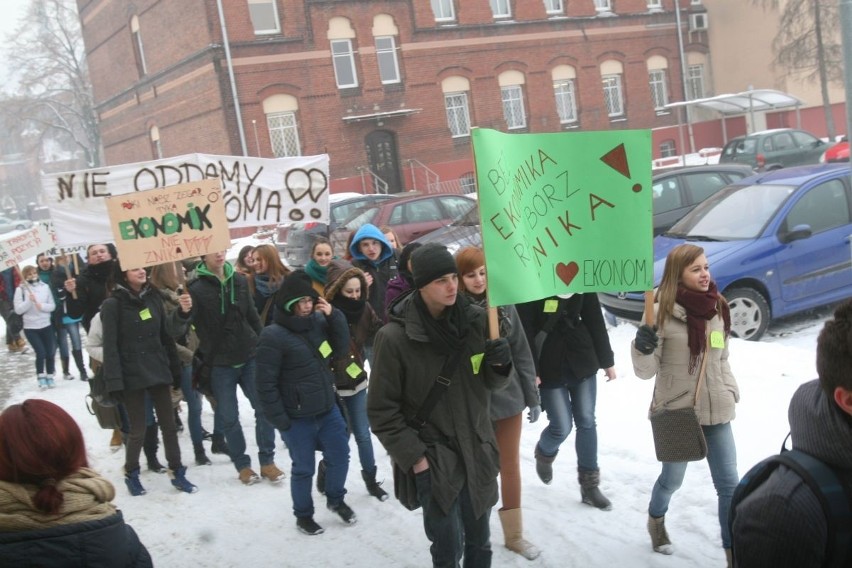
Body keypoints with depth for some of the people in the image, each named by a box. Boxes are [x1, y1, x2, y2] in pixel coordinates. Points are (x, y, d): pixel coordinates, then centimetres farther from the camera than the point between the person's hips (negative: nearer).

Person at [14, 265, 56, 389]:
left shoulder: (45, 287, 2)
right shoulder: (21, 289, -5)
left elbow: (52, 306, 1)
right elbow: (18, 310, -9)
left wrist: (41, 306, -17)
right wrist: (29, 301, -22)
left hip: (46, 325, 3)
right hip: (30, 327, -3)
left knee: (50, 352, 5)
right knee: (41, 352, -10)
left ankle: (50, 376, 22)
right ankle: (41, 377, 8)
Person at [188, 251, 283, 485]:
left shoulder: (239, 280, 5)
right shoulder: (197, 288, -8)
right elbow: (192, 325, -10)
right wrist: (204, 359, -18)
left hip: (250, 357, 3)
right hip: (220, 363, -3)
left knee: (265, 408, 2)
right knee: (229, 417, 4)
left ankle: (267, 460, 15)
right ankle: (242, 465, 20)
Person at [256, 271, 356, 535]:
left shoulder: (318, 321, -2)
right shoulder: (273, 336, -18)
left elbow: (341, 348, 3)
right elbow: (266, 383, -16)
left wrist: (333, 316, -11)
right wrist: (279, 419, -15)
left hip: (328, 408, 5)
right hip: (298, 418, -5)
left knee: (339, 456, 14)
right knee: (303, 468, 10)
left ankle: (336, 499, 41)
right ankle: (303, 515, 32)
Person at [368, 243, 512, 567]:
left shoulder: (474, 321, -4)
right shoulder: (395, 337, -15)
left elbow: (491, 382, 7)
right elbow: (381, 410, -10)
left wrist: (501, 365, -15)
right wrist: (414, 456, -13)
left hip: (477, 452, 4)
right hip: (432, 460, -4)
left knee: (479, 541, 17)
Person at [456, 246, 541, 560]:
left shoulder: (503, 304, -1)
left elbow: (522, 353, 5)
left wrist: (532, 397, 7)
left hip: (508, 399, 4)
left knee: (511, 467, 15)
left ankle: (514, 534, 31)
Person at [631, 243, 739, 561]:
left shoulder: (718, 308, 2)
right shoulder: (662, 311, -15)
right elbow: (646, 371, -13)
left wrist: (731, 391, 8)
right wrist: (642, 348, -32)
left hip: (716, 411, 4)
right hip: (677, 411, -4)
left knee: (729, 484, 4)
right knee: (672, 478, 16)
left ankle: (733, 550, 18)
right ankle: (656, 519, 47)